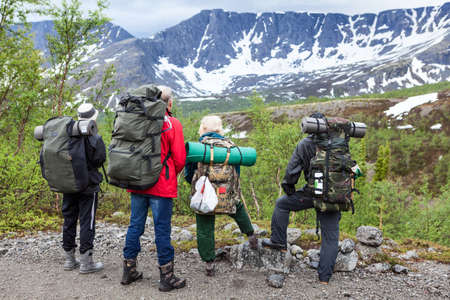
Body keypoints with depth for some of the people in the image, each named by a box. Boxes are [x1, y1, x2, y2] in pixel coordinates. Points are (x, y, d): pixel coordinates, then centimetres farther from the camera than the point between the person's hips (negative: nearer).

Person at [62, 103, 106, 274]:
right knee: (87, 223, 2)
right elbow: (100, 160, -11)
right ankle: (86, 262, 6)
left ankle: (69, 259, 24)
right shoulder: (95, 139, -16)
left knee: (69, 221, 14)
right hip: (88, 187, -5)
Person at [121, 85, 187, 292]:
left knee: (135, 225, 13)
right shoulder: (172, 124, -8)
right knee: (162, 230, 1)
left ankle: (129, 271, 23)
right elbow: (180, 159, -7)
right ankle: (166, 277, 10)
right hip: (161, 186, -4)